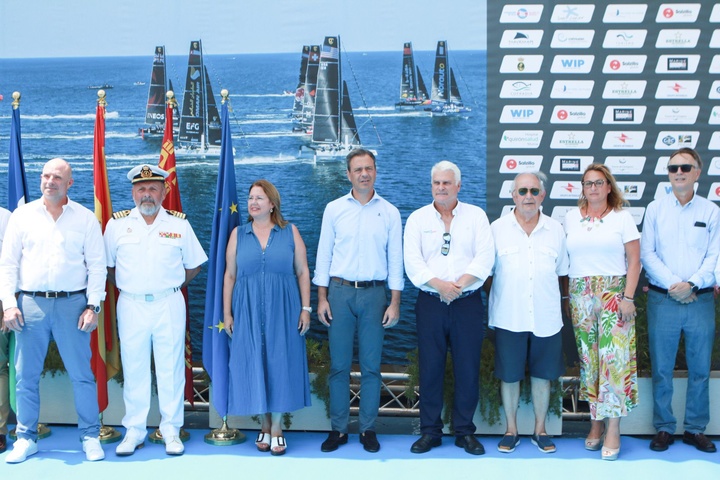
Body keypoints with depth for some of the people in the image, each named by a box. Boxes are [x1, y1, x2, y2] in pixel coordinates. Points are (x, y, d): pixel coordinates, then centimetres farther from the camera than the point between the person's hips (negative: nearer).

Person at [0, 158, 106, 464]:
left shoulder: (85, 218, 5)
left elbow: (97, 264, 4)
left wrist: (93, 305, -3)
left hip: (72, 303, -1)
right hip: (30, 304, 1)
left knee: (82, 374, 2)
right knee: (26, 376, 6)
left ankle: (90, 437, 13)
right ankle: (26, 438, 18)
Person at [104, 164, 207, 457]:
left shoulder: (179, 224, 4)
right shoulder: (117, 224, 4)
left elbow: (194, 265, 11)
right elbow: (106, 265, 11)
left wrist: (171, 287, 5)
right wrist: (127, 286, 3)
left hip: (169, 305, 0)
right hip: (131, 305, 0)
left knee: (171, 368, 4)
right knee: (133, 369, 5)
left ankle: (171, 430, 14)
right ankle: (134, 430, 16)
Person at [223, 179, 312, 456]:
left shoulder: (290, 232, 4)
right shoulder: (238, 235, 7)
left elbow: (303, 272, 3)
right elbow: (230, 275, 7)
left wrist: (305, 308, -3)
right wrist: (227, 313, 2)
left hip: (283, 313, -1)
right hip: (248, 313, 1)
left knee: (280, 364, 1)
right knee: (253, 365, 4)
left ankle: (277, 428, 11)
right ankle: (265, 425, 17)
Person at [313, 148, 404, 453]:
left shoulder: (389, 212, 4)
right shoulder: (334, 209, 5)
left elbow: (395, 259, 5)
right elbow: (323, 255, 6)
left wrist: (395, 303, 0)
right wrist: (321, 298, 1)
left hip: (374, 293, 0)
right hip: (340, 291, 0)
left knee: (371, 366, 4)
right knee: (339, 365, 4)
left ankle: (368, 429, 14)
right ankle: (338, 429, 13)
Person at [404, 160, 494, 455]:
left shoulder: (476, 216, 7)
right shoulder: (418, 218, 8)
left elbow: (485, 258, -4)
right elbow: (412, 261, -2)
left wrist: (459, 284, -16)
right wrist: (439, 285, -15)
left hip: (468, 302, 0)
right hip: (430, 303, 1)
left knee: (468, 368, 2)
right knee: (430, 368, 3)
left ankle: (464, 431, 14)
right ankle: (430, 431, 13)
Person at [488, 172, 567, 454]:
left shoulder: (555, 230, 6)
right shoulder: (497, 229, 1)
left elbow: (562, 272, 13)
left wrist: (554, 301, 9)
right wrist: (497, 300, 1)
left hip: (546, 318, 2)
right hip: (508, 318, -1)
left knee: (542, 375, 10)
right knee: (509, 375, 6)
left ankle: (540, 430, 24)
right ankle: (511, 430, 21)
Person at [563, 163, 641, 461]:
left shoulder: (622, 217, 3)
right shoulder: (572, 217, 11)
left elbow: (634, 260, -1)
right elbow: (565, 259, 12)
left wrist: (628, 297, -10)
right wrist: (567, 297, 5)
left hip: (613, 292, -3)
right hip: (580, 295, 3)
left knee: (613, 357, -8)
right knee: (588, 358, 5)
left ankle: (613, 431, -4)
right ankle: (595, 423, 14)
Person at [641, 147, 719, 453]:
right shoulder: (655, 209, 5)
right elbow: (647, 254, 0)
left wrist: (691, 284, -15)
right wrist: (672, 285, -11)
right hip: (662, 299, 0)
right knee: (661, 369, 4)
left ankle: (695, 430, 19)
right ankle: (664, 429, 15)